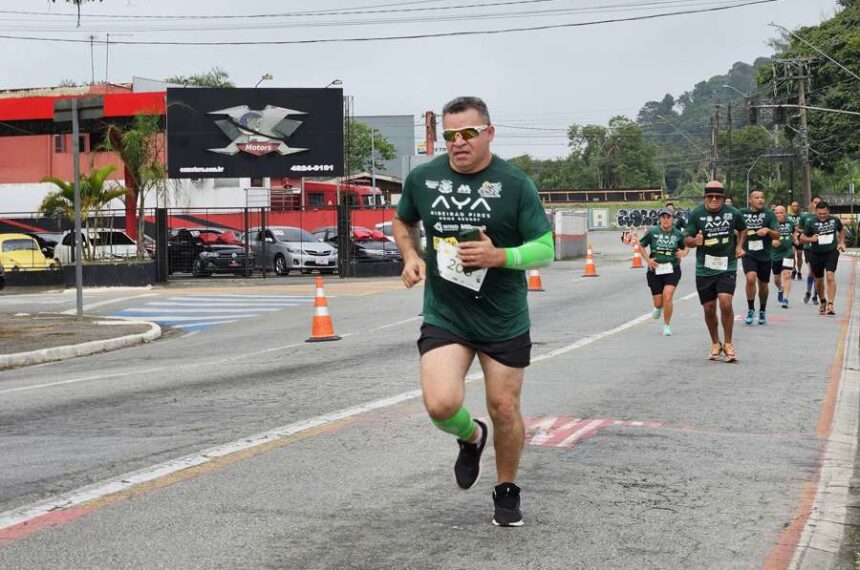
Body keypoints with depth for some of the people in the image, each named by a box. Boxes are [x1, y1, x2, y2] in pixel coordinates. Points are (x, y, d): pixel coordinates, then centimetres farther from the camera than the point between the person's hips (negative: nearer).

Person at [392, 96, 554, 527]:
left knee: (504, 408, 7)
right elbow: (402, 221, 19)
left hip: (504, 321, -1)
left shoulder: (515, 184, -9)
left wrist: (498, 256, -23)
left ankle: (507, 490, 32)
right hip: (444, 316, 1)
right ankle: (470, 438, 20)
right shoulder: (422, 178, -2)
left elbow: (545, 248, -7)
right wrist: (411, 257, -1)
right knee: (441, 404, -17)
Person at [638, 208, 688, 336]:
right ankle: (658, 307, 45)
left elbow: (685, 247, 17)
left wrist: (683, 253, -6)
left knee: (667, 297, -17)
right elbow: (641, 245, 9)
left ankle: (666, 326, 2)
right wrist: (647, 259, -4)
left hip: (672, 270, -1)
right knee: (658, 302, 4)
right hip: (655, 269, 1)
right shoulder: (652, 232, -3)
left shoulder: (677, 233, 1)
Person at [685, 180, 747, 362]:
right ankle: (715, 344, 30)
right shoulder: (696, 214, -7)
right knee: (709, 309, 7)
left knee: (725, 303, -17)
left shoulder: (733, 213, -3)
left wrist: (739, 246, 2)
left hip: (727, 267, -1)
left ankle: (728, 344, 0)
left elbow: (742, 230, 18)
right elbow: (687, 240, -4)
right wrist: (695, 241, -26)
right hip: (704, 269, 1)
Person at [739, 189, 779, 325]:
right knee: (751, 278, -24)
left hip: (765, 256, 1)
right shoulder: (742, 213, 0)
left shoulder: (769, 214, -3)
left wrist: (768, 230, -25)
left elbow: (777, 236, -7)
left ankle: (762, 311, 35)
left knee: (763, 284, 12)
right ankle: (750, 310, -10)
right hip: (748, 254, -1)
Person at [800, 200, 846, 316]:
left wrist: (841, 243, 10)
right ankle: (823, 302, 36)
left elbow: (841, 230, 21)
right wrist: (811, 239, -21)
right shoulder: (811, 223, -6)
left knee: (830, 276, -18)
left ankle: (830, 305, -20)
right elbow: (802, 238, -2)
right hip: (816, 255, 1)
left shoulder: (835, 220, 0)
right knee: (819, 280, 12)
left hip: (832, 253, -1)